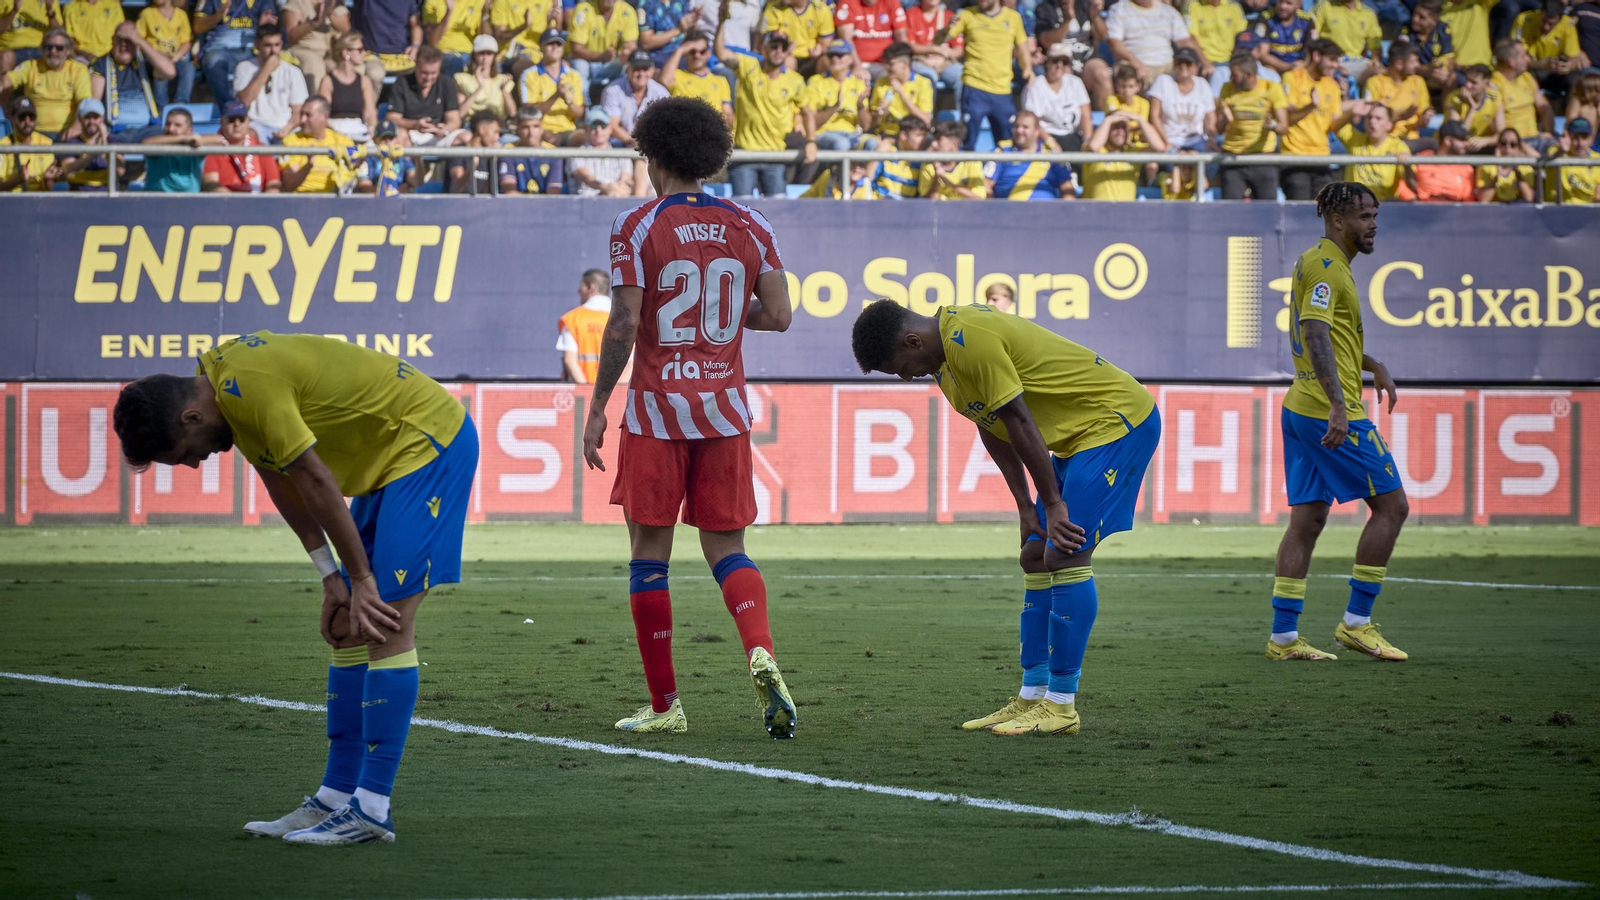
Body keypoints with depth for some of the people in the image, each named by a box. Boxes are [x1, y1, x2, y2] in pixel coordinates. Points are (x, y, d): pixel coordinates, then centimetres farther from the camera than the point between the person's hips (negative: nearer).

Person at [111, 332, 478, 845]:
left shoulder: (250, 391, -26)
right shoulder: (217, 376, 4)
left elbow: (317, 485, -21)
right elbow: (280, 481, 9)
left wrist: (360, 579, -12)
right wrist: (333, 578, 4)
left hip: (430, 440, -10)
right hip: (389, 457, 10)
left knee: (387, 624, -14)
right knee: (351, 628, 8)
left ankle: (372, 810, -15)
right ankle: (337, 798, 11)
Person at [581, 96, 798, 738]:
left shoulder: (637, 227, -6)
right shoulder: (748, 226, 4)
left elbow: (623, 327, -11)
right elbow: (778, 314, 1)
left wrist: (596, 409, -4)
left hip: (656, 408, -3)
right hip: (724, 408, 3)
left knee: (649, 552, 5)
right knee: (726, 546, 9)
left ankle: (664, 704, 6)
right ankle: (760, 652, -19)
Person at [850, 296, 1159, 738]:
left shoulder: (970, 340, -24)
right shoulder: (945, 354, 8)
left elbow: (1019, 421, -23)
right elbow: (991, 426, 14)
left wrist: (1053, 505, -17)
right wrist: (1026, 508, 11)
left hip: (1117, 419, -11)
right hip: (1078, 435, 11)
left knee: (1067, 556, -15)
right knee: (1036, 558, 9)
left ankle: (1061, 705, -13)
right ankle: (1032, 697, 11)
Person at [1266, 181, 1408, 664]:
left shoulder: (1324, 263, 18)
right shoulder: (1325, 266, -13)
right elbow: (1316, 335, -25)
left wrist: (1373, 366, 31)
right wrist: (1338, 406, -32)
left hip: (1301, 409, 10)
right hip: (1330, 410, -10)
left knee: (1307, 520, 8)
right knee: (1391, 505, -3)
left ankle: (1283, 636, 6)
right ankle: (1356, 622, -2)